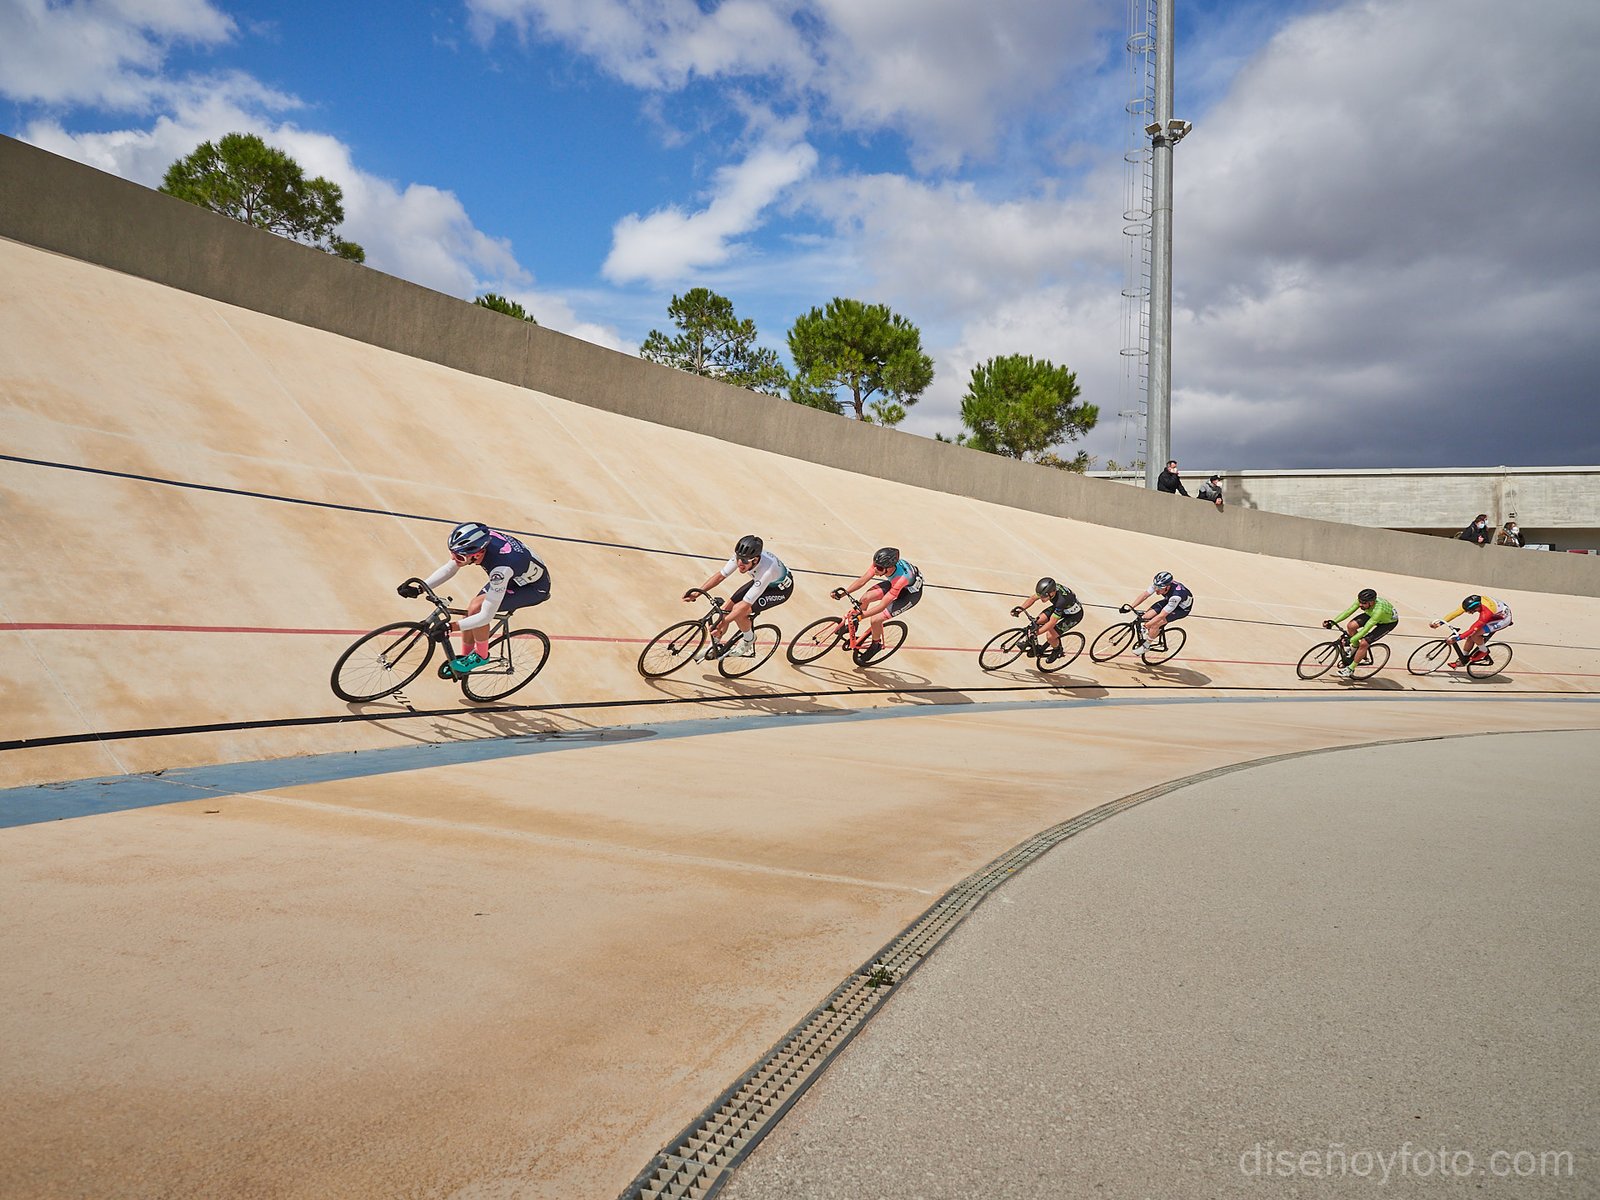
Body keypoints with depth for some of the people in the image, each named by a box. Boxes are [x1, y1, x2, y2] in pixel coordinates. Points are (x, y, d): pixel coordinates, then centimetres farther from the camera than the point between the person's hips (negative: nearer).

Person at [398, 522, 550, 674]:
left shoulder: (501, 568, -41)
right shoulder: (477, 542, -22)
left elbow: (486, 616, -34)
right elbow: (448, 570, -5)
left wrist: (449, 627, -34)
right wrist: (418, 589, -15)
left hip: (535, 588, -7)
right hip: (514, 576, 7)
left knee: (476, 607, -23)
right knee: (471, 614, 0)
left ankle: (481, 656, 0)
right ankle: (465, 656, 25)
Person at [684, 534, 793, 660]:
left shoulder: (766, 570, -43)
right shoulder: (741, 556, -27)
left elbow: (746, 604, -39)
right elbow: (720, 575, -14)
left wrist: (722, 623, -38)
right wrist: (697, 592, -21)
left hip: (780, 589, -7)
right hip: (759, 581, 7)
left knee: (739, 610, -24)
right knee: (728, 609, -1)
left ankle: (749, 639, 6)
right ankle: (714, 646, 21)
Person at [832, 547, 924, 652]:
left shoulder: (901, 578, -43)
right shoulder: (879, 564, -27)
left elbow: (882, 606, -39)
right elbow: (862, 580, -18)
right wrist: (843, 593, -27)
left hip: (911, 593, -6)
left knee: (875, 620, -16)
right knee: (865, 598, -14)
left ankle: (876, 644, 15)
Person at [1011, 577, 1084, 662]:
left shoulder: (1061, 600, -43)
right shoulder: (1050, 589, -23)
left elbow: (1051, 623, -36)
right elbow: (1032, 598, -7)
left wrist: (1035, 632, -36)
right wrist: (1021, 608, -20)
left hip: (1074, 615, -7)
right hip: (1062, 608, 7)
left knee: (1050, 636, -15)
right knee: (1037, 621, -10)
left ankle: (1057, 650, 15)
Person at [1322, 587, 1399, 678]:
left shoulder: (1379, 610, -44)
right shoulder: (1362, 600, -28)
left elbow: (1366, 629, -43)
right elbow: (1348, 611, -22)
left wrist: (1350, 641, -44)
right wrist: (1332, 622, -30)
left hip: (1389, 621, -6)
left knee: (1364, 643, -19)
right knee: (1351, 626, -16)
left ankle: (1351, 668, -1)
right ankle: (1355, 647, 13)